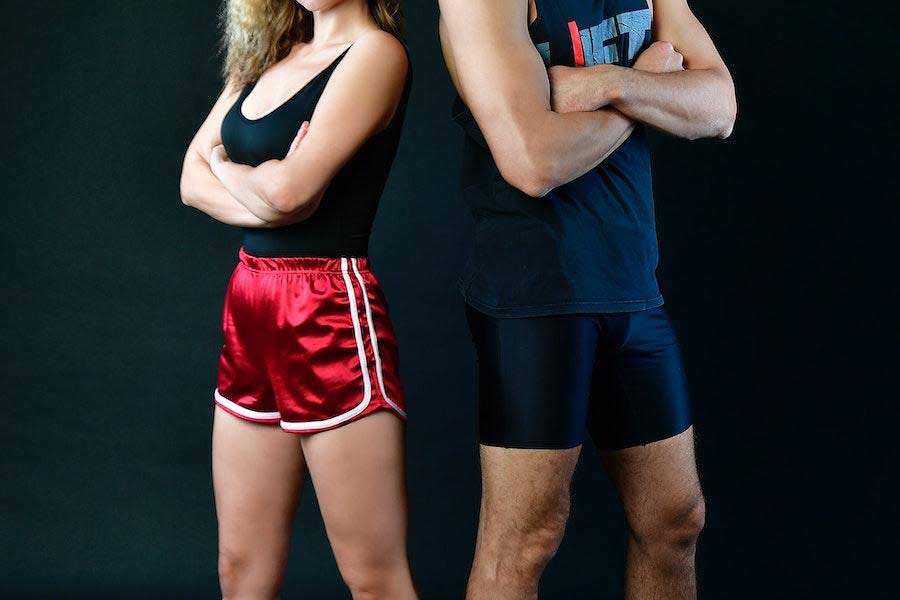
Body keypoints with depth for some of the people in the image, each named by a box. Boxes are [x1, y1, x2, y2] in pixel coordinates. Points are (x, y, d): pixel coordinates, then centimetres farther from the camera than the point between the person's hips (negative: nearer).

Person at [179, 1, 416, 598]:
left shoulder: (376, 51, -8)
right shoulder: (268, 56, 16)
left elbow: (291, 189, -18)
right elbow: (193, 178, 11)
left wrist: (227, 167, 3)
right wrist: (260, 201, -9)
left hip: (333, 310, -7)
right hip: (250, 303, 8)